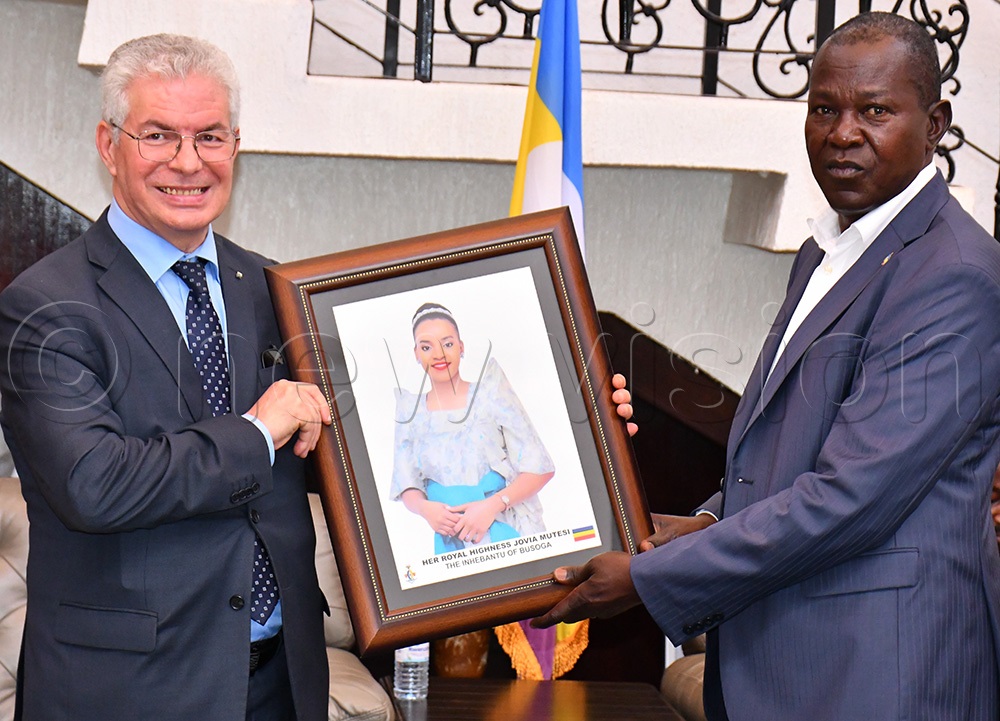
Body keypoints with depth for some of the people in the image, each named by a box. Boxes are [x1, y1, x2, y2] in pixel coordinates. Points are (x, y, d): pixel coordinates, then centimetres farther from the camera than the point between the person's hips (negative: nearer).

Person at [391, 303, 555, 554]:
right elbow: (407, 486, 9)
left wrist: (493, 505, -16)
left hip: (512, 534, -2)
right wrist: (424, 508, -12)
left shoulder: (490, 394, 0)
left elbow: (540, 468, -3)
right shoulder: (410, 413, 7)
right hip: (453, 546, 2)